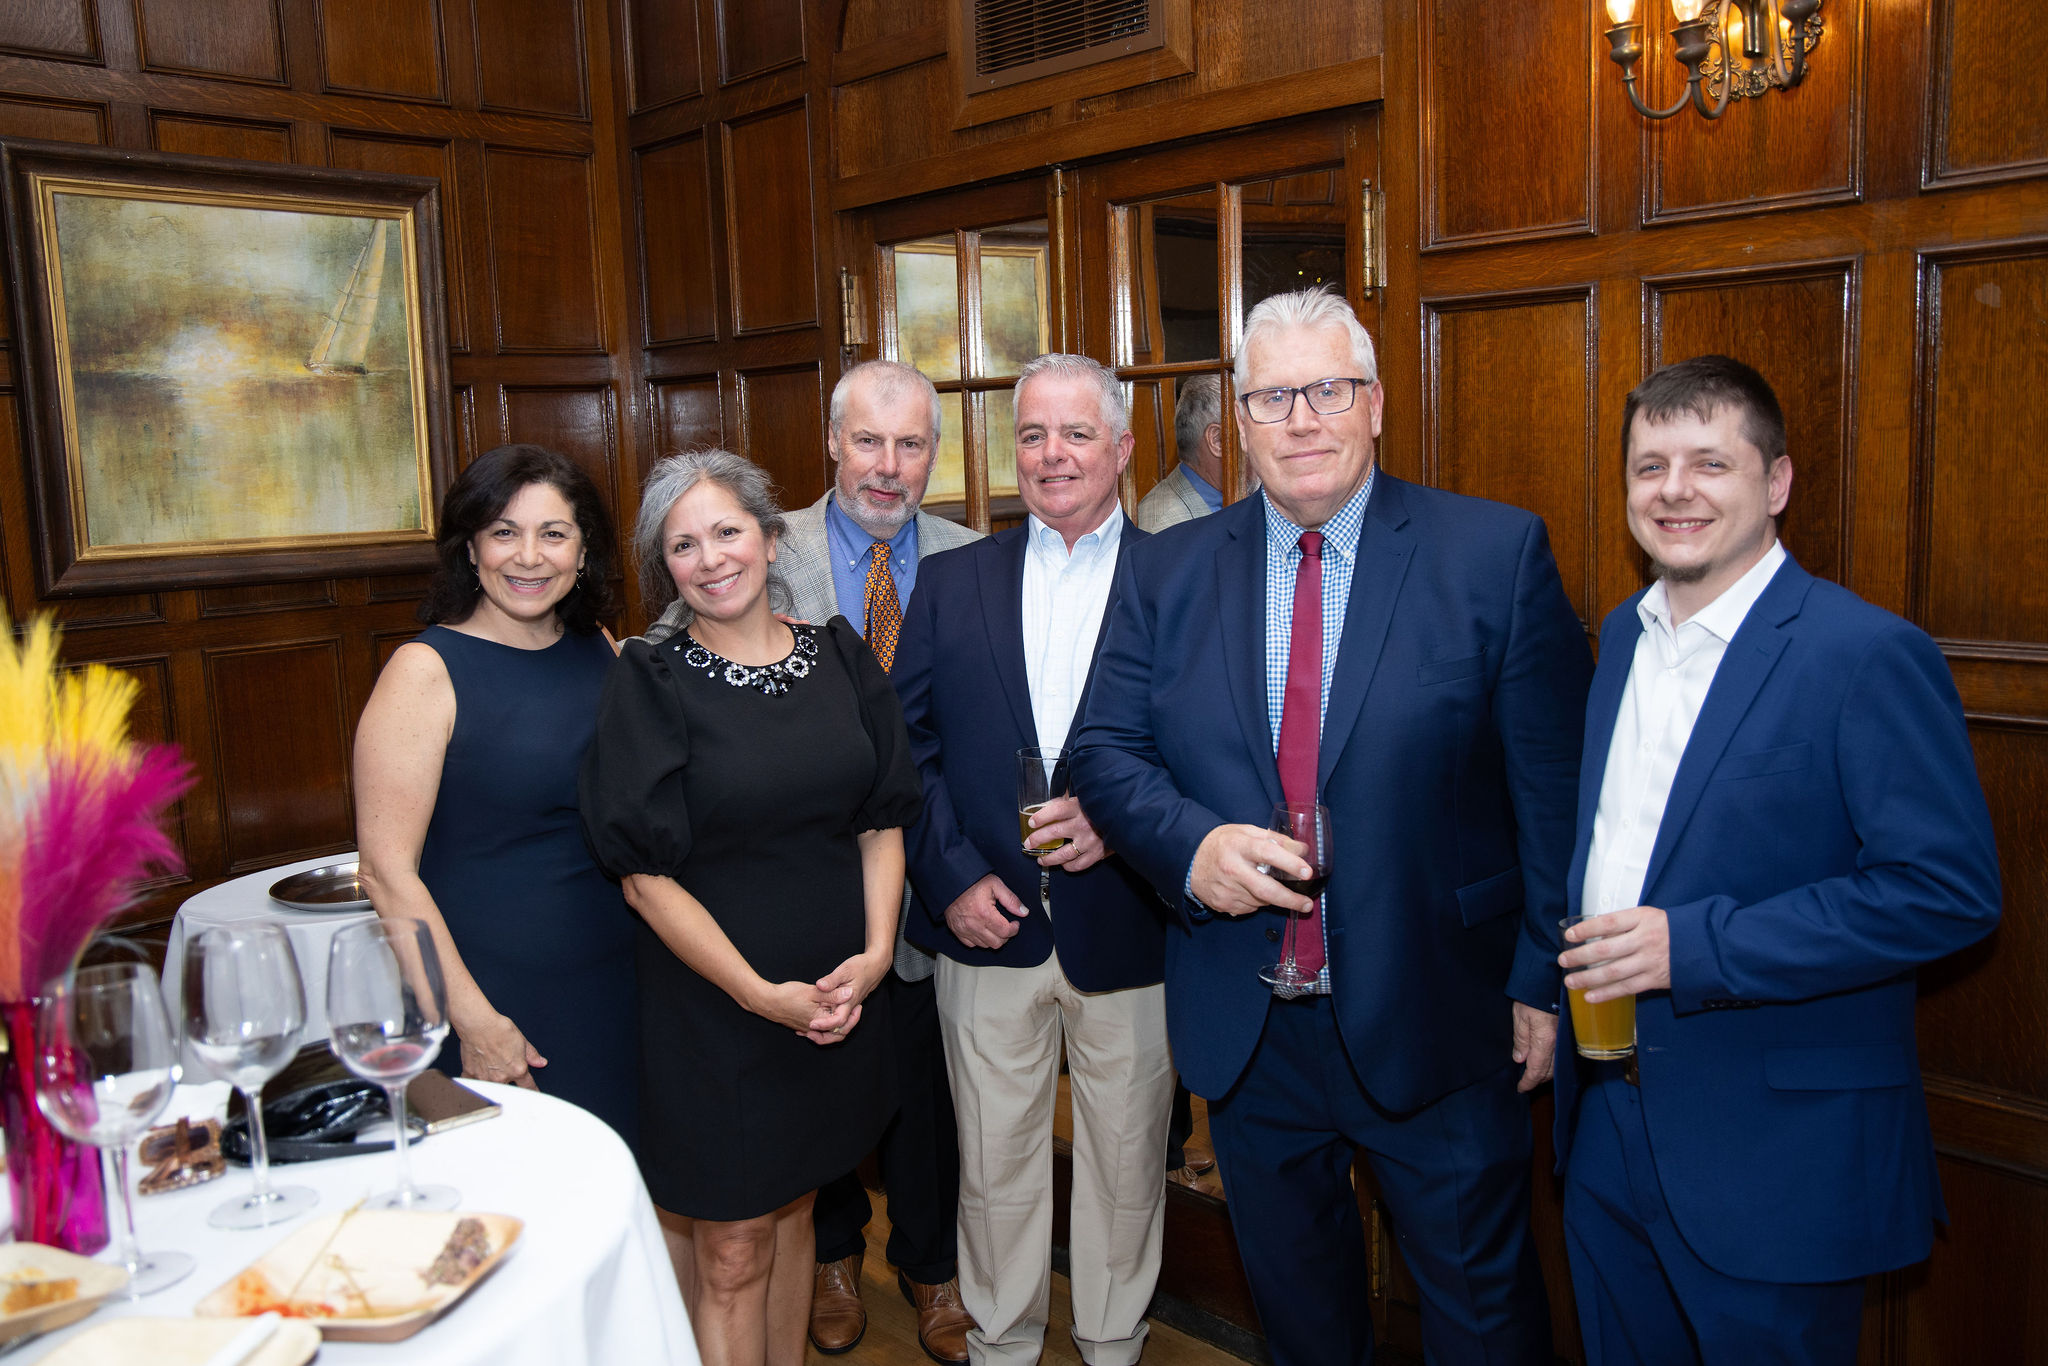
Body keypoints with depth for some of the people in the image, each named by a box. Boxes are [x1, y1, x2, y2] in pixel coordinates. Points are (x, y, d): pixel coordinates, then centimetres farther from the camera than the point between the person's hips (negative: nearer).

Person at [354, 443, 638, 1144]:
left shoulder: (601, 651, 5)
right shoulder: (425, 671, -12)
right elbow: (387, 869, -15)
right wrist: (473, 1019, -16)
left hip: (613, 982, 5)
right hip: (492, 997, -5)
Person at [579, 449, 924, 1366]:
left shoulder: (838, 657, 2)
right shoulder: (650, 684, -9)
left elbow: (883, 820, 4)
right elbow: (645, 873, -12)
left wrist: (874, 953, -9)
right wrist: (761, 994, -16)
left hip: (839, 993, 4)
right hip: (712, 1007, -4)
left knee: (791, 1212, 21)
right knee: (730, 1254, 6)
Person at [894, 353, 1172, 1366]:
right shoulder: (951, 582, 6)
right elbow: (909, 745, 4)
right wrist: (951, 880, -6)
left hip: (1126, 929, -1)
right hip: (988, 925, 1)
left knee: (1126, 1160, 14)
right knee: (995, 1162, 14)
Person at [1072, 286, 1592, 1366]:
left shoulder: (1498, 555, -8)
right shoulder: (1166, 572, 1)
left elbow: (1554, 785, -6)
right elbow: (1105, 754, 0)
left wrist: (1546, 980, -7)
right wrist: (1192, 847, -19)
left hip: (1436, 1023, -2)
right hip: (1243, 1026, 3)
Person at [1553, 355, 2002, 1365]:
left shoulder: (1869, 656, -16)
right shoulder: (1621, 635, 7)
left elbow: (1950, 890, -20)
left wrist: (1696, 945, -25)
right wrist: (1562, 981, 6)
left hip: (1776, 1151, -6)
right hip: (1604, 1127, 7)